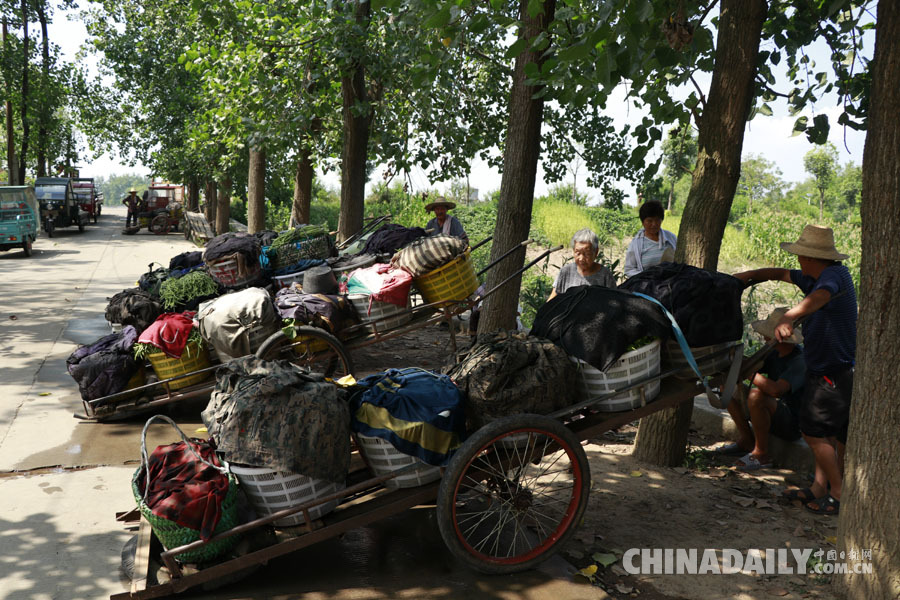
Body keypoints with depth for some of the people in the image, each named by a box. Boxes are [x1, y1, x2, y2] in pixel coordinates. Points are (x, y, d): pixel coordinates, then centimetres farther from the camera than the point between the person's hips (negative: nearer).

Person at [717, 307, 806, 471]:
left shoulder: (799, 361, -25)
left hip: (793, 425, -9)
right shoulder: (774, 352, 2)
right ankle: (747, 440, 11)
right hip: (774, 414, 9)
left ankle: (761, 454, -19)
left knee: (756, 395, -35)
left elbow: (776, 390, -39)